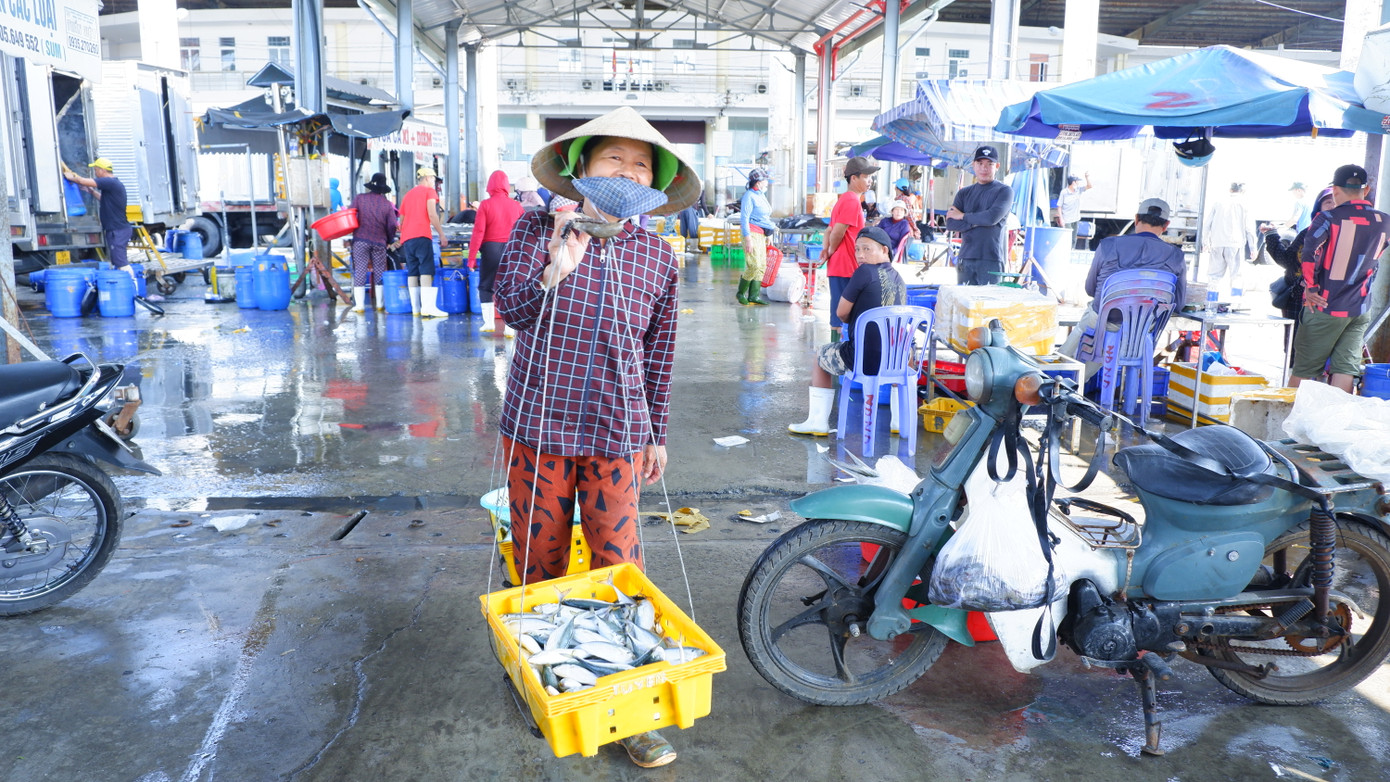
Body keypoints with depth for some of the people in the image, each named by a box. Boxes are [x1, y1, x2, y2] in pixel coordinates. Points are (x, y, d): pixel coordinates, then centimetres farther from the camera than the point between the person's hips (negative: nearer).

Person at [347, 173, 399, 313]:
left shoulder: (359, 198, 2)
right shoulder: (387, 203, 3)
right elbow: (392, 225, 1)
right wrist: (390, 241, 16)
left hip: (360, 240, -1)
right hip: (379, 242, 1)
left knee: (360, 271, 1)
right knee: (380, 272, 9)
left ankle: (359, 304, -2)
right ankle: (380, 303, 13)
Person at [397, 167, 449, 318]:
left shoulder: (408, 194, 26)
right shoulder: (429, 191, 6)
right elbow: (432, 215, -8)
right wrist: (442, 235, -7)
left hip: (406, 238, 7)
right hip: (421, 236, -7)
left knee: (412, 272, 6)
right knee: (426, 270, -12)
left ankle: (416, 307, 2)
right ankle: (428, 307, -23)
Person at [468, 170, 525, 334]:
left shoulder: (485, 205, -4)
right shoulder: (516, 206, 1)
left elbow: (478, 232, -8)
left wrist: (471, 257, -4)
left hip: (491, 248, -1)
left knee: (485, 286, 14)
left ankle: (489, 322, 12)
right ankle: (509, 327, 0)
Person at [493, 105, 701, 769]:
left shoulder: (657, 256, 2)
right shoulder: (538, 231, -3)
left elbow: (659, 350, 10)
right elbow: (508, 307, -15)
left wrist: (657, 434, 14)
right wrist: (554, 270, -35)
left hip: (617, 437, 1)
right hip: (539, 428, 0)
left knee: (619, 565, 1)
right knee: (539, 562, 11)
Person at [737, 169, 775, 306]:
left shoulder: (762, 196, 19)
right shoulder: (749, 196, -9)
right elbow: (744, 218, -15)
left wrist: (769, 236, 22)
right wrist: (748, 238, -21)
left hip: (762, 235, 9)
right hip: (752, 233, -9)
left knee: (762, 266, 4)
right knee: (754, 265, -15)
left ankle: (754, 296, 5)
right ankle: (741, 292, 0)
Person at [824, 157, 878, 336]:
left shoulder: (845, 199, 19)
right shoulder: (852, 201, -14)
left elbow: (830, 230, 19)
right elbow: (837, 232, -20)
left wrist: (827, 249, 2)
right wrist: (831, 251, -3)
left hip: (837, 267, 10)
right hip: (846, 267, -10)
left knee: (838, 315, 14)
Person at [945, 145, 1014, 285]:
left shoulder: (1004, 191, 3)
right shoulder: (964, 193, 15)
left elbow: (992, 217, -15)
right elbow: (950, 224, 2)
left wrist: (963, 216, -2)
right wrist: (978, 220, -9)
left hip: (992, 259, -4)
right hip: (966, 258, 4)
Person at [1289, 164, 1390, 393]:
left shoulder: (1329, 217, -9)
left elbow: (1308, 251, -23)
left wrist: (1310, 287, -15)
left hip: (1325, 306, -4)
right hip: (1360, 310, 4)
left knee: (1303, 369, 5)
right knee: (1345, 368, 5)